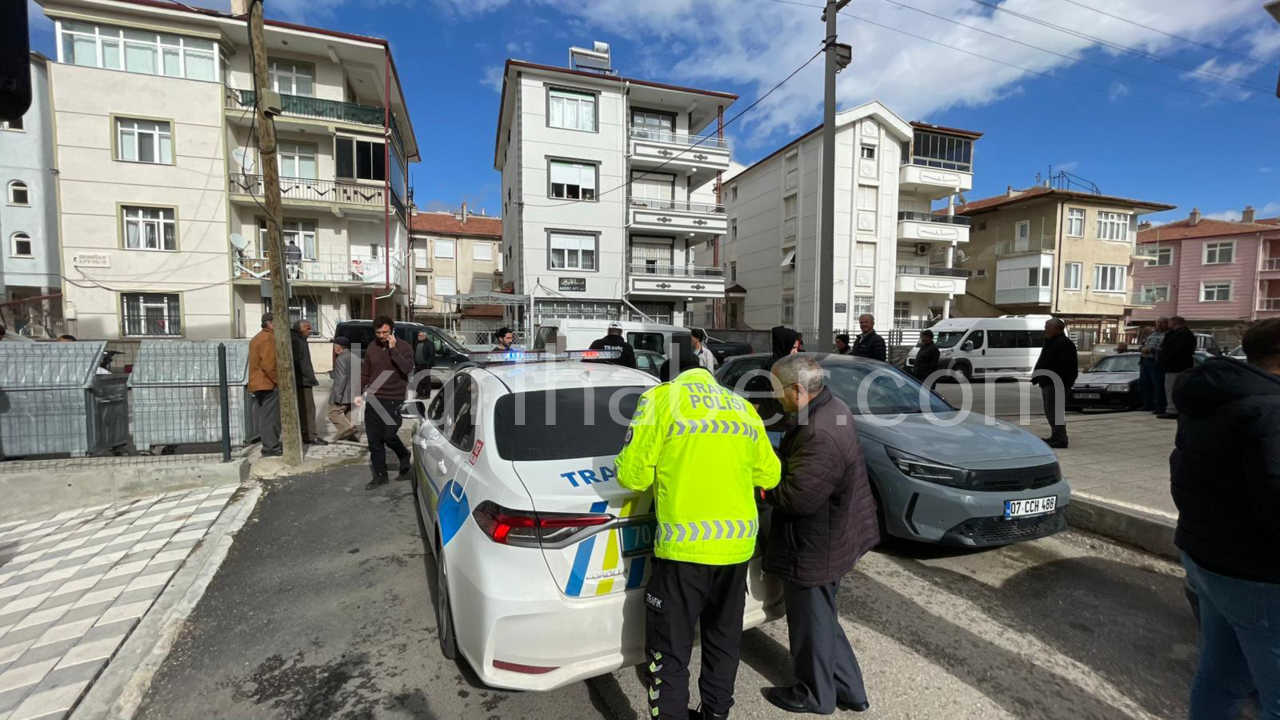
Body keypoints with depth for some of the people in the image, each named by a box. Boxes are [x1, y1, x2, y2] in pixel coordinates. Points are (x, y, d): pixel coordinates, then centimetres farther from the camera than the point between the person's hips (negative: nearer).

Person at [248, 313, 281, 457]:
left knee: (263, 417, 13)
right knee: (270, 417, -6)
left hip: (258, 384, 10)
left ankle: (269, 446, 21)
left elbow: (256, 363, 21)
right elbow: (269, 364, -23)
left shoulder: (256, 338, 19)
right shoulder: (269, 338, -14)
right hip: (269, 384, -10)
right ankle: (271, 448, -2)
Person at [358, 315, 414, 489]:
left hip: (393, 400, -5)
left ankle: (405, 458, 21)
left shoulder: (403, 347, -4)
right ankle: (379, 476, 18)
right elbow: (364, 373, 17)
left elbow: (408, 368, -20)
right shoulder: (371, 348, 10)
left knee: (389, 436, -9)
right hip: (373, 399, 5)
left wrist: (393, 349, -21)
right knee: (374, 440, 7)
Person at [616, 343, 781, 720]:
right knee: (724, 640, 24)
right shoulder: (742, 406, 12)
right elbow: (769, 475, 17)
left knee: (669, 650, 10)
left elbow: (631, 475, -6)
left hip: (684, 545, -6)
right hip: (738, 543, 6)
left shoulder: (660, 398, -5)